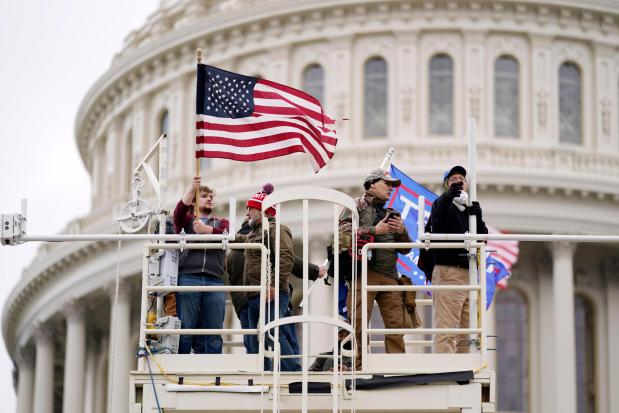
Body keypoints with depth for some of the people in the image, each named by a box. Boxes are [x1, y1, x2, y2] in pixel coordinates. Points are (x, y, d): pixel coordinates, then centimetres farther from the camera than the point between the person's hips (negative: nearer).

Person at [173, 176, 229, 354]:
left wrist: (206, 229, -19)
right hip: (188, 278, -2)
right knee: (185, 329, -8)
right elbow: (178, 213, -6)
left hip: (214, 280, 2)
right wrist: (191, 189, -20)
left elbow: (224, 235, 0)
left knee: (214, 332, -2)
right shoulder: (187, 220, 18)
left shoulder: (221, 222, 23)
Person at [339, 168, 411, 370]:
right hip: (364, 273, -5)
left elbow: (405, 249, 25)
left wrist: (402, 232, 5)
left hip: (389, 275, 5)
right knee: (359, 325, -8)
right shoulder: (357, 206, 9)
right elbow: (343, 233, -7)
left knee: (396, 324, -1)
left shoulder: (391, 215, 26)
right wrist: (374, 230, -8)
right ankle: (359, 369, -5)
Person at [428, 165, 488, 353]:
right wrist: (449, 195, -40)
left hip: (469, 274, 7)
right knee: (446, 331, -15)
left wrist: (478, 218, -9)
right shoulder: (443, 204, 6)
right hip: (448, 273, -7)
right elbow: (437, 216, -20)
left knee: (466, 334, 7)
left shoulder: (470, 210, 23)